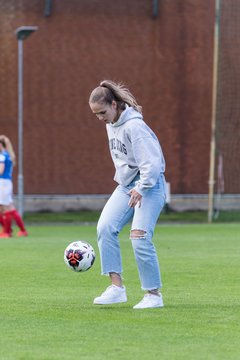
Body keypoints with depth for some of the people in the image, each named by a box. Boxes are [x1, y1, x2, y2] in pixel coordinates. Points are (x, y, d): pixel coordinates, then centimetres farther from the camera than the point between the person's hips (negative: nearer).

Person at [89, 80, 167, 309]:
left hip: (149, 185, -8)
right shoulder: (111, 125, 8)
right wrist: (123, 180, 14)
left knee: (140, 238, -15)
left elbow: (152, 162, -24)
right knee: (105, 227, -10)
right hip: (126, 185, 8)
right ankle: (117, 288, -9)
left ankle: (154, 294, -2)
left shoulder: (133, 126, -20)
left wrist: (141, 188, -25)